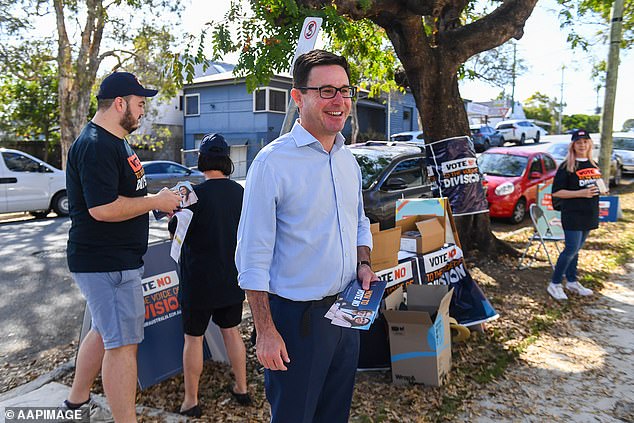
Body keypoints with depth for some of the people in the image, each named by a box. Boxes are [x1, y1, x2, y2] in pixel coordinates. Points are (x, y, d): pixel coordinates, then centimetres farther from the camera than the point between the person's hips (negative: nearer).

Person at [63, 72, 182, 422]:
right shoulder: (96, 146, -19)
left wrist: (161, 200, 10)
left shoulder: (114, 141, 15)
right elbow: (102, 208, -28)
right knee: (122, 343, -4)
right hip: (107, 262, -11)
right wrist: (157, 201, -18)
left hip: (112, 258, 11)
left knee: (105, 331, 23)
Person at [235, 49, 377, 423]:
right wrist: (266, 332, -16)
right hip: (297, 317, -6)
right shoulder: (273, 161, -16)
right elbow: (253, 257, -16)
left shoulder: (349, 161, 6)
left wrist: (363, 264, 0)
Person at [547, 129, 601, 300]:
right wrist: (581, 193, -20)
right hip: (573, 214, -6)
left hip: (589, 214, 6)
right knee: (571, 249, -9)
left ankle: (572, 282, 24)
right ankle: (554, 284, 2)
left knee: (575, 249, 13)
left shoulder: (593, 165, 13)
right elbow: (556, 192, -12)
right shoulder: (566, 167, -8)